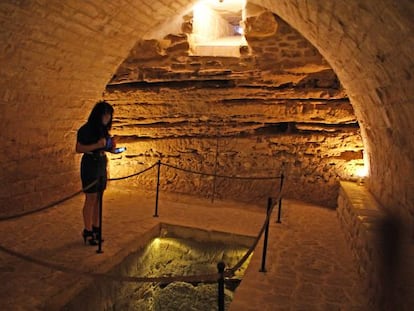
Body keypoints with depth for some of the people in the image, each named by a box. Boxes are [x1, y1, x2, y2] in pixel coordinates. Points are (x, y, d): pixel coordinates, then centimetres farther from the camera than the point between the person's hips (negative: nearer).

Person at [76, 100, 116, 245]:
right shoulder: (86, 129, -12)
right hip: (90, 166, -7)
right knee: (91, 199, -2)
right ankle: (88, 231, 9)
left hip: (102, 165, 7)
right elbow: (78, 149, -16)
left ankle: (95, 228, 21)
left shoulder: (103, 129, 9)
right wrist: (97, 145, -25)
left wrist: (111, 147, -4)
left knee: (98, 199, 11)